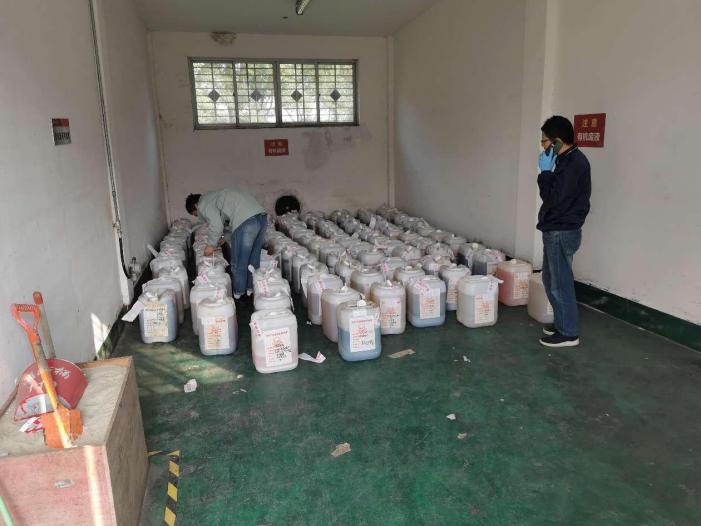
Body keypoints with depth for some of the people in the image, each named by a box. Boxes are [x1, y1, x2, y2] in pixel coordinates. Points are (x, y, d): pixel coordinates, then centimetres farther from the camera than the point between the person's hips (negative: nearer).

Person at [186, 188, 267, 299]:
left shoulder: (203, 204, 5)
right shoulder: (213, 197, 32)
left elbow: (216, 226, -6)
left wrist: (211, 245, 8)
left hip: (246, 221, -9)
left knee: (239, 261, 7)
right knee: (253, 258, 21)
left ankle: (238, 294, 20)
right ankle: (251, 288, 33)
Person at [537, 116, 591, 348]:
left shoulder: (574, 163, -19)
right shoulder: (567, 160, 12)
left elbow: (553, 199, -23)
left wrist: (545, 171, -17)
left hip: (562, 233, -10)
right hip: (556, 231, 10)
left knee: (560, 284, -1)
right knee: (552, 280, 19)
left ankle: (568, 333, 12)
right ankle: (562, 323, 31)